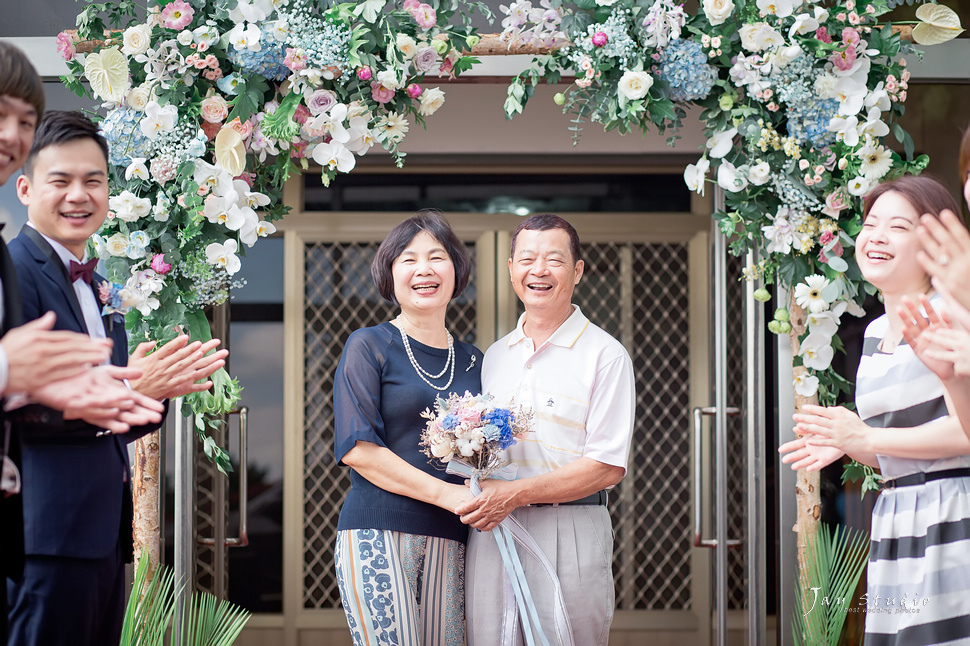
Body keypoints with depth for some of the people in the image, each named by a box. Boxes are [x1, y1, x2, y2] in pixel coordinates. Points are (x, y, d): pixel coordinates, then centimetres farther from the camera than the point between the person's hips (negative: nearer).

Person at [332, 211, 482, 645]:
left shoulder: (472, 361, 17)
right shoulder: (369, 346, 3)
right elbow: (357, 448, -8)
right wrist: (443, 492, -14)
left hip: (449, 543, 5)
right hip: (379, 532, -5)